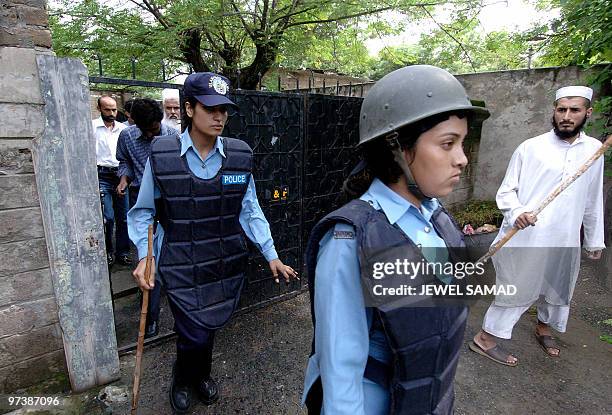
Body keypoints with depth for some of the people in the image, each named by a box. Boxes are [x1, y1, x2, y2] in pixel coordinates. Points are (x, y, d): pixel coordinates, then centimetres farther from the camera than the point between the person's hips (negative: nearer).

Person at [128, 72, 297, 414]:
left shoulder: (240, 155, -4)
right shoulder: (161, 154, -9)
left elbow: (250, 210, 2)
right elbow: (144, 211, 2)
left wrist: (271, 255, 1)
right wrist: (144, 256, -6)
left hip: (227, 264, 2)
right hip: (182, 267, -2)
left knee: (210, 326, 16)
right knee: (195, 331, 4)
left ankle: (202, 374, 50)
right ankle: (183, 380, 41)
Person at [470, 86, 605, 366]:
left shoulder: (594, 150, 6)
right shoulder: (531, 147, -7)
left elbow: (593, 202, 13)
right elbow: (506, 191, -6)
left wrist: (594, 240, 17)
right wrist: (516, 213, -25)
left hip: (565, 240, 5)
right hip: (526, 238, -5)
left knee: (557, 290, 21)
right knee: (517, 290, 1)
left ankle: (544, 327, 48)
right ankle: (485, 338, 16)